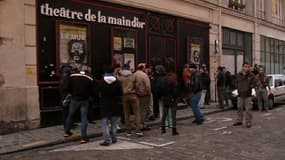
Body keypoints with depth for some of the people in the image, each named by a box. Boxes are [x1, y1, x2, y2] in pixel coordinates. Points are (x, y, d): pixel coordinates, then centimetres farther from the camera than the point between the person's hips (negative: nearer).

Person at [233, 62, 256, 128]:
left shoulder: (251, 75, -3)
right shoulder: (239, 75, 5)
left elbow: (253, 84, -2)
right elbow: (236, 82, 13)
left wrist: (249, 87, -15)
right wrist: (238, 88, -1)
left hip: (248, 95, -3)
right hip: (240, 94, 3)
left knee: (248, 109, -2)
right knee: (239, 108, 12)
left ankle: (248, 122, 7)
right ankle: (239, 121, 24)